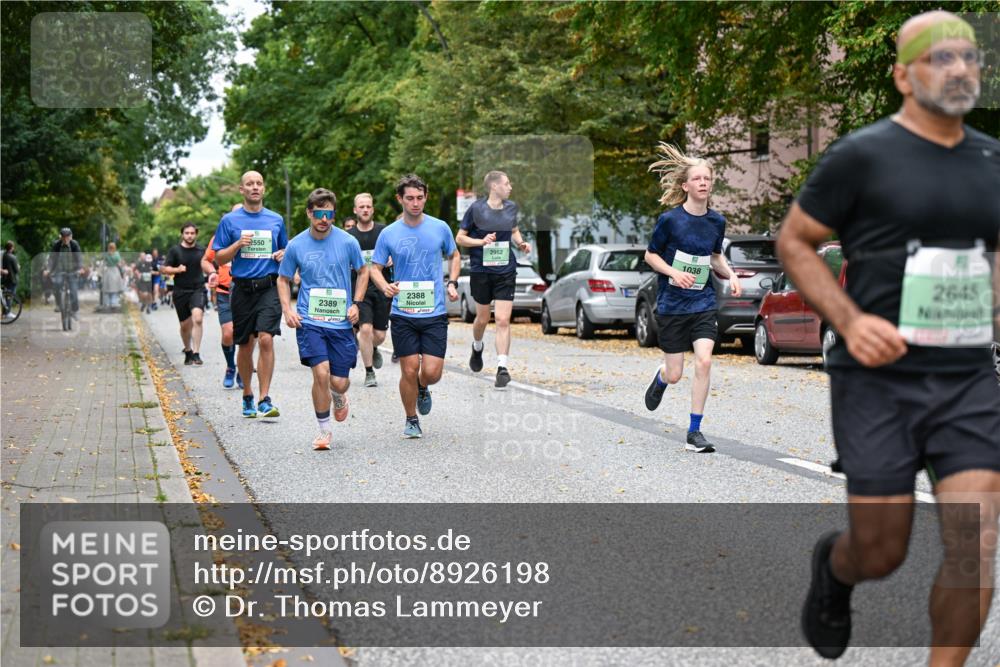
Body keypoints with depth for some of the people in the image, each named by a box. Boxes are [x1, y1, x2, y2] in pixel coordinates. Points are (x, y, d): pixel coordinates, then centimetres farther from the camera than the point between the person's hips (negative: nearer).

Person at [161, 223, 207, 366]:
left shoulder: (201, 250, 6)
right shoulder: (174, 251, 1)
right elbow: (164, 269, 0)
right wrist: (177, 270, -15)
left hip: (197, 290, -1)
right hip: (180, 291, 1)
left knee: (197, 318, -23)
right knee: (185, 325, 9)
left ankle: (196, 354, -22)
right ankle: (188, 351, 33)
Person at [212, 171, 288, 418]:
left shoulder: (276, 220, 10)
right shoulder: (230, 220, 5)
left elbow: (285, 250, 22)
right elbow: (219, 258, 5)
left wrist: (283, 255, -1)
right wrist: (238, 245, -12)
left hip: (269, 287, 0)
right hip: (242, 288, 0)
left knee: (266, 339, -16)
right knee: (245, 345, 8)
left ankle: (265, 400, -14)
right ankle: (247, 396, 26)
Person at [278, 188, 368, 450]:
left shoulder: (348, 242, -2)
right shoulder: (296, 245, 0)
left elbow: (363, 272, 13)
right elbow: (283, 279, 13)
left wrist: (355, 304, 2)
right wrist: (287, 309, -1)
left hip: (341, 321, 1)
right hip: (309, 320, -1)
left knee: (339, 381, 0)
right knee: (321, 373, -17)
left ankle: (339, 397, 40)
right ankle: (324, 430, 2)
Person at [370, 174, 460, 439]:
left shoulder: (440, 228, 2)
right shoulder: (389, 234, -1)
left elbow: (454, 255, 19)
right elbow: (374, 268, 6)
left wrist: (452, 283, 3)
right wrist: (385, 286, -15)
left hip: (434, 312, 0)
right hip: (403, 314, 0)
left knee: (432, 372, -6)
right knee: (409, 371, -1)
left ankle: (423, 388, 31)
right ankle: (411, 421, 20)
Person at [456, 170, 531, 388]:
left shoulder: (511, 207, 5)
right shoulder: (477, 208, -7)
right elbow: (459, 238, -3)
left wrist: (521, 243, 3)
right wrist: (481, 241, -18)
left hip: (506, 271, 2)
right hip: (481, 270, -2)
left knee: (503, 321, -8)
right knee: (483, 318, 13)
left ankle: (502, 368, -9)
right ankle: (477, 348, 44)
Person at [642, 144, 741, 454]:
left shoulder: (717, 221, 2)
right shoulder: (669, 219, -11)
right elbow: (650, 255, -1)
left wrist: (731, 275, -1)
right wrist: (674, 272, -18)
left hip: (703, 303, 2)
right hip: (672, 304, -2)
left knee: (704, 361, -16)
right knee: (675, 374, 3)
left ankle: (694, 431, -5)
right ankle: (660, 378, 44)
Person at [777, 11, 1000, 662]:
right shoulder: (862, 155, -6)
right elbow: (793, 242, -1)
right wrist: (848, 319, -14)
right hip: (880, 381, -4)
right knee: (881, 554, 4)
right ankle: (833, 567, 41)